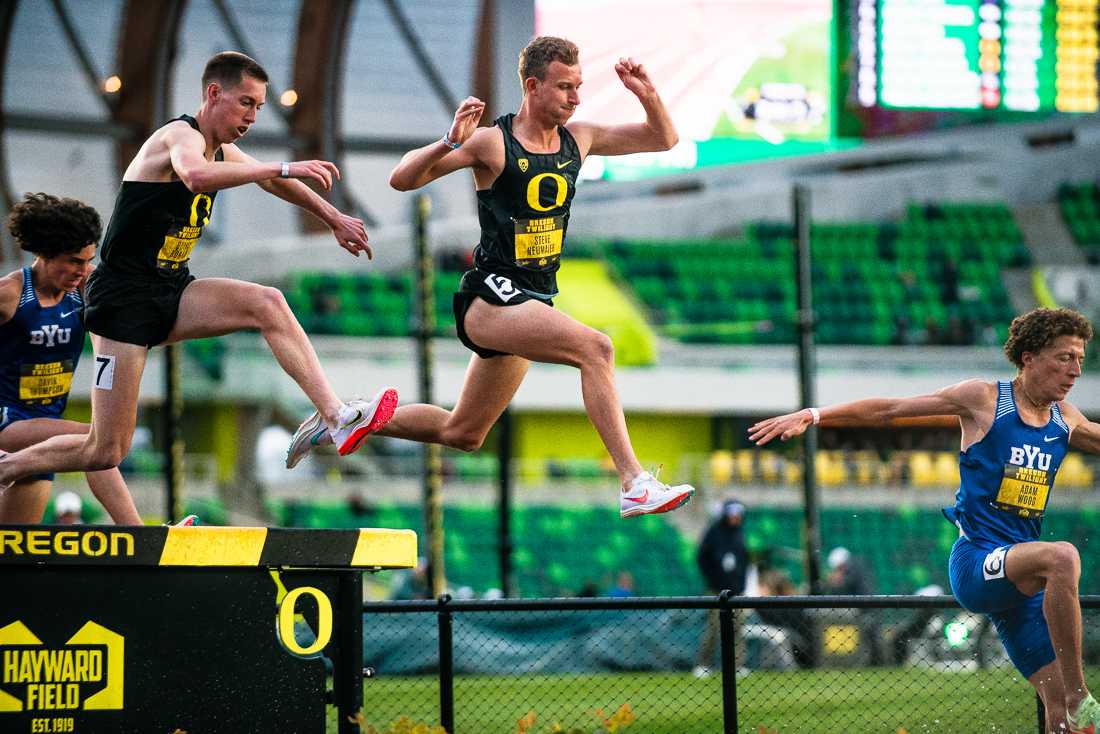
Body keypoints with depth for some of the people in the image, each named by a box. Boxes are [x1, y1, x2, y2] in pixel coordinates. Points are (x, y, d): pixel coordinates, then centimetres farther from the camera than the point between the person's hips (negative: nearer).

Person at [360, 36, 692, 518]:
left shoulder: (578, 140, 7)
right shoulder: (491, 143, -11)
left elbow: (663, 139, 15)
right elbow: (401, 180, -13)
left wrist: (648, 95, -4)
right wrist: (450, 143, -29)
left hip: (532, 303, 8)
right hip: (490, 296, -8)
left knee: (462, 434, 18)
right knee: (595, 348, -29)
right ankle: (635, 486, -33)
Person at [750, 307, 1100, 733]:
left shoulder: (1065, 419, 13)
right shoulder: (983, 399, -3)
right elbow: (890, 410, -1)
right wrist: (813, 416, -6)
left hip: (1022, 581, 6)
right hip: (975, 563, -6)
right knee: (1062, 557, -37)